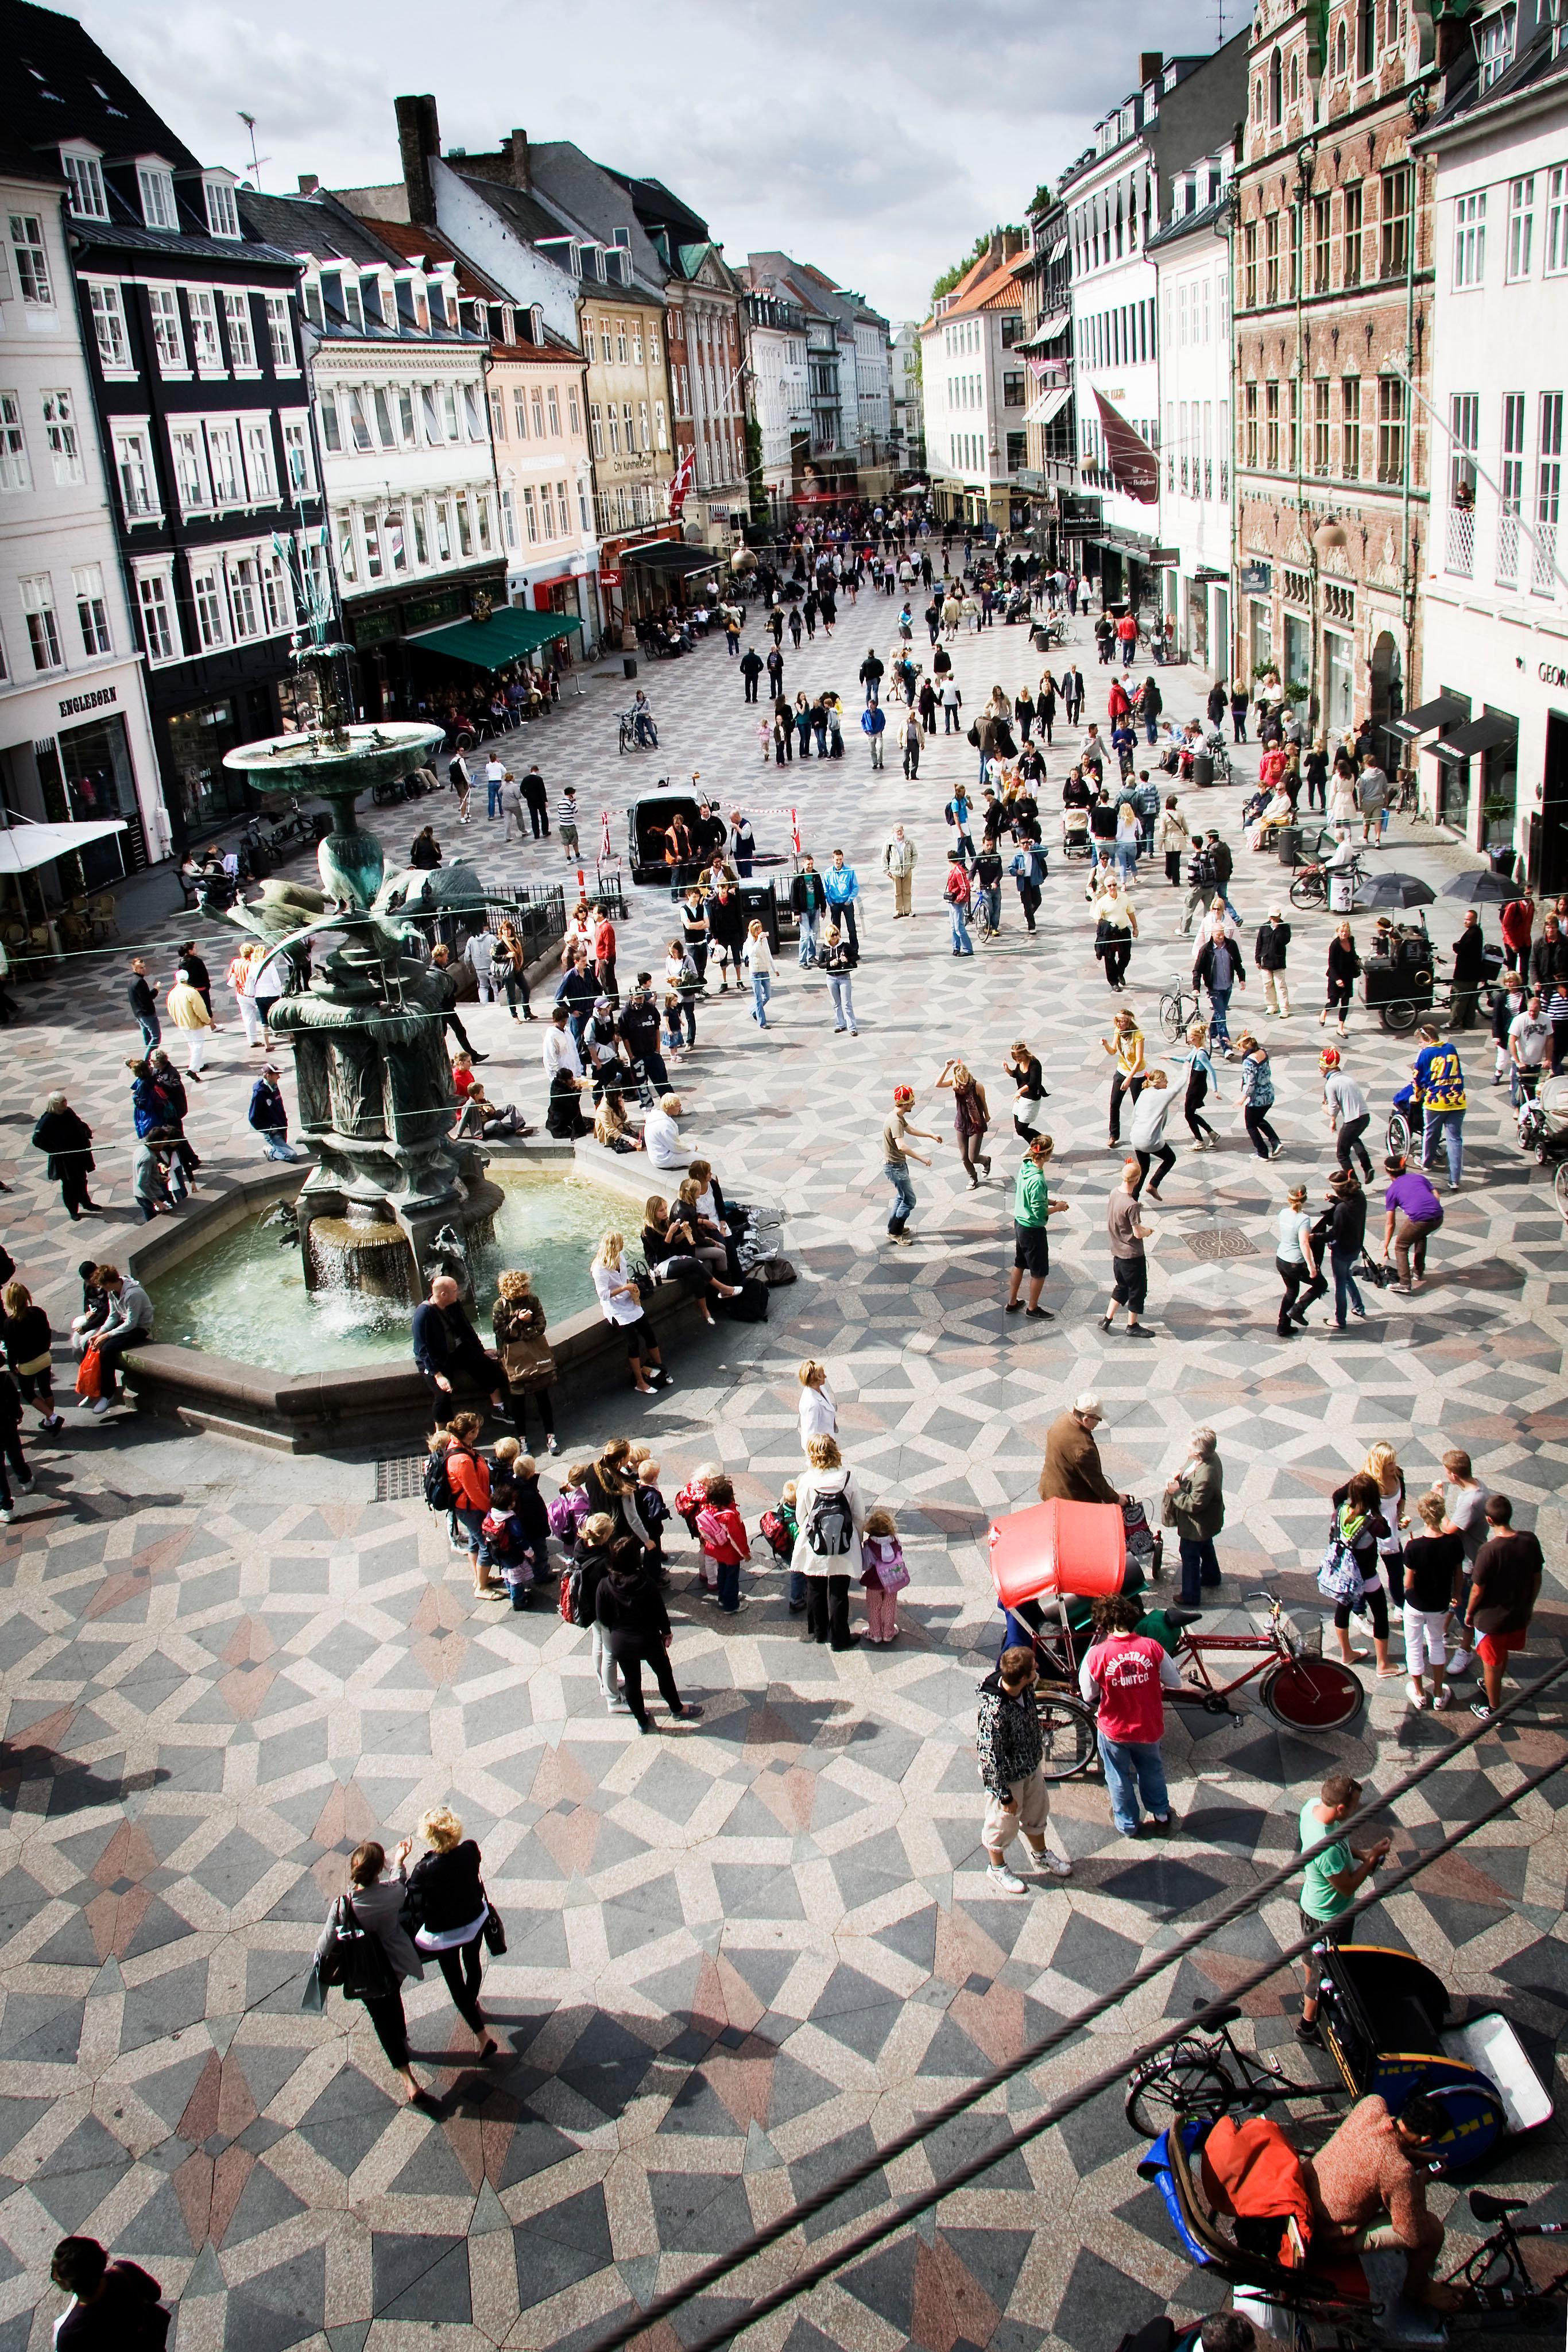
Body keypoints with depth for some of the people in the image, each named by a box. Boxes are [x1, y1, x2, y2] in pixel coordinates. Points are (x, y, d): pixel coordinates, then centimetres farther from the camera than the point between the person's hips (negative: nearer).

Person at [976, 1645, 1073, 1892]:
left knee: (1038, 1810, 29)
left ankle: (1041, 1854, 57)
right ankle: (997, 1868, 47)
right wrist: (1005, 1795, -19)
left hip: (1033, 1765, 7)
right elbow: (990, 1759, -29)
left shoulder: (1025, 1687, -19)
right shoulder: (993, 1713, -42)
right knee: (1004, 1822, 19)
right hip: (1008, 1776, -7)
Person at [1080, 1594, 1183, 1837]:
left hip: (1113, 1731, -2)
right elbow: (1175, 1683, -8)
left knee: (1119, 1778, 25)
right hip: (1149, 1727, 2)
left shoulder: (1096, 1655, -25)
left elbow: (1089, 1695, -11)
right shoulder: (1151, 1647, -20)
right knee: (1152, 1769, 31)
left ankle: (1128, 1824, 43)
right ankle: (1161, 1814, 49)